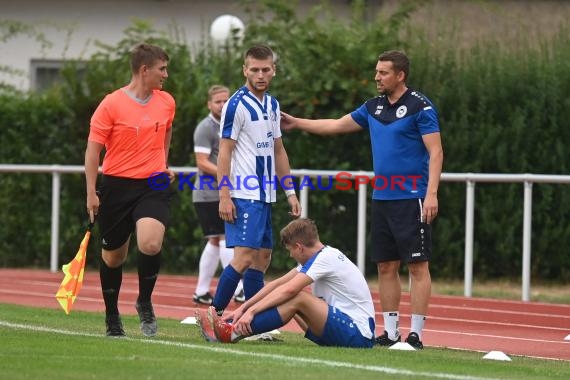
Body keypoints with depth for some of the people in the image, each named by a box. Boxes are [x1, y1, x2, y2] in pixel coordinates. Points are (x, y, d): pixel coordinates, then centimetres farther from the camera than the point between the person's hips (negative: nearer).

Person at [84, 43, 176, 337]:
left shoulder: (166, 102, 6)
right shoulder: (111, 105, -8)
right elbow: (93, 149, -6)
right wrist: (91, 193, -10)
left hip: (154, 186, 2)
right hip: (117, 186, -2)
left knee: (150, 244, -23)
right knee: (113, 256, 8)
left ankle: (145, 302, 1)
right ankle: (112, 317, 27)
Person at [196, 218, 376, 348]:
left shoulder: (325, 258, -14)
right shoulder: (319, 256, 14)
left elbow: (288, 290, -22)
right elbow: (277, 284, 13)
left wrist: (251, 311, -20)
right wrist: (243, 308, 8)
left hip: (358, 336, -10)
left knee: (297, 299, -21)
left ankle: (235, 333, -20)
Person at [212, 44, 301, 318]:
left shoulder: (272, 105, 14)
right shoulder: (237, 105, -10)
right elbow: (225, 152, -12)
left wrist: (290, 192, 18)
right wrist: (224, 196, -18)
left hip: (265, 195, 8)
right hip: (243, 195, -8)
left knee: (262, 258, 7)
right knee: (244, 256, -15)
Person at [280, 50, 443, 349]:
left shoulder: (420, 106, -8)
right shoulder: (374, 107, 13)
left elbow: (436, 151, -12)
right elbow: (337, 125, 25)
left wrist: (432, 193, -20)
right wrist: (297, 123, 23)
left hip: (411, 199, -7)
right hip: (381, 198, 7)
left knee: (417, 266, -5)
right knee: (386, 267, 7)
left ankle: (416, 334, -5)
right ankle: (390, 332, 12)